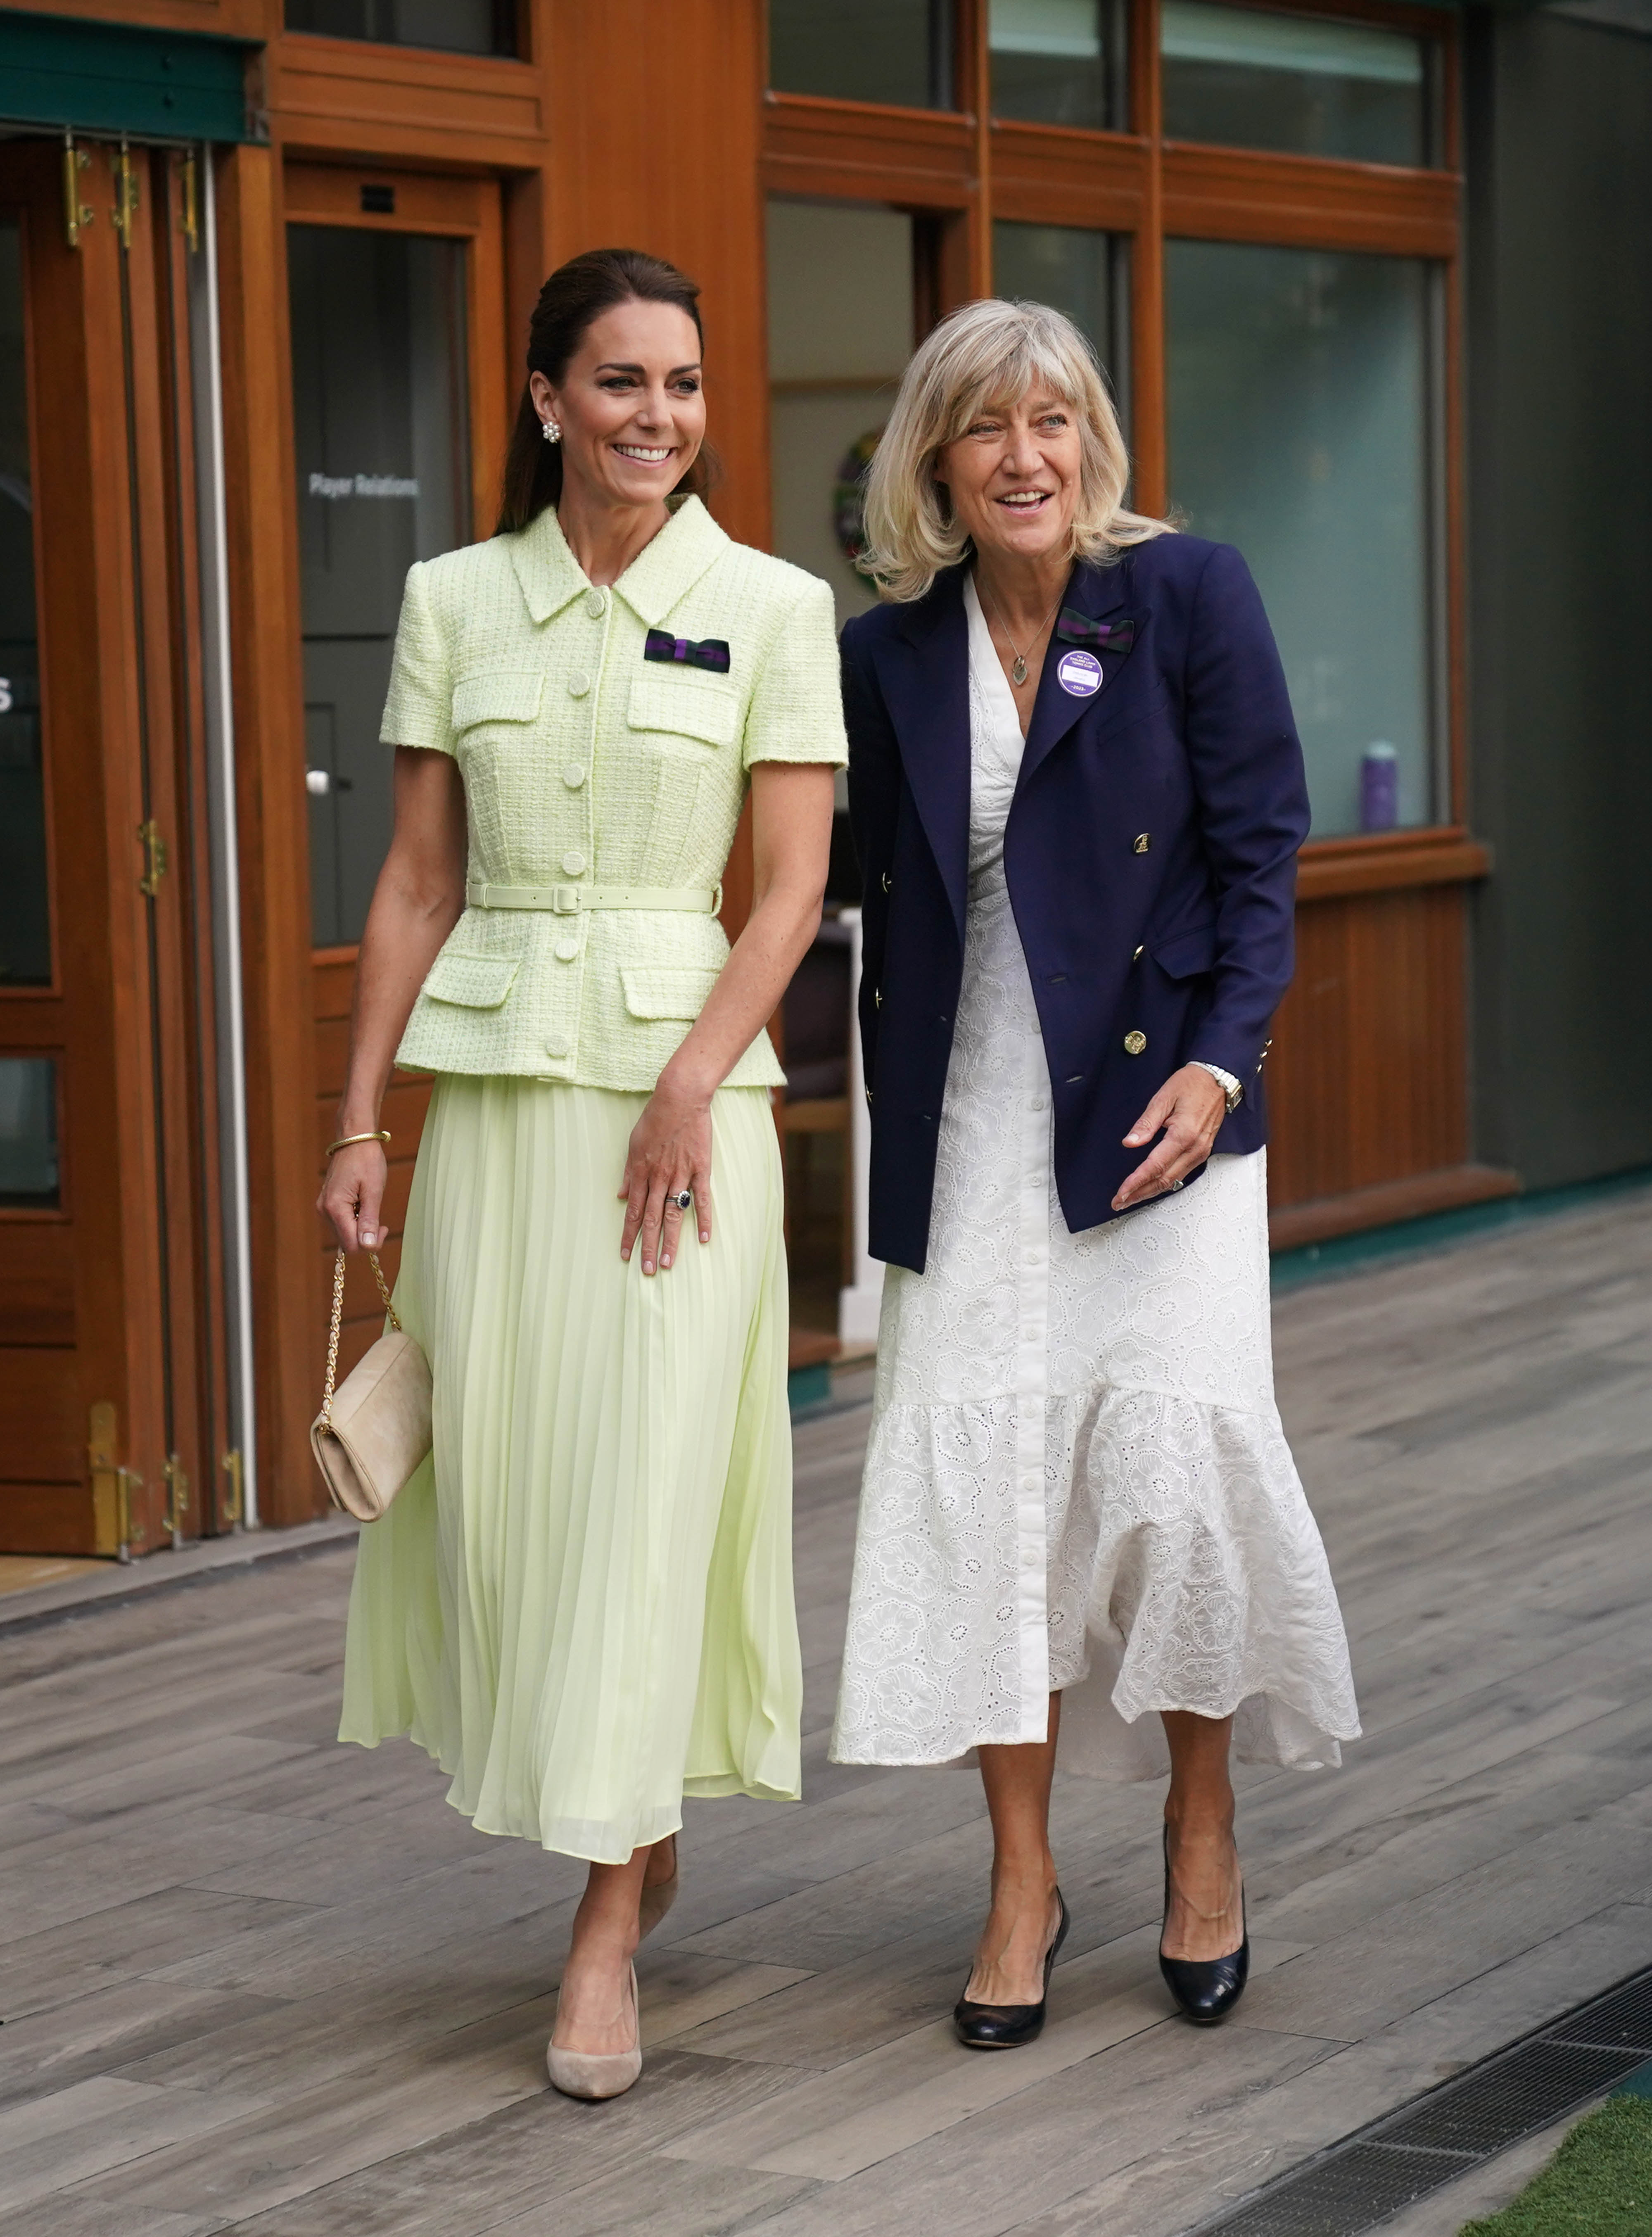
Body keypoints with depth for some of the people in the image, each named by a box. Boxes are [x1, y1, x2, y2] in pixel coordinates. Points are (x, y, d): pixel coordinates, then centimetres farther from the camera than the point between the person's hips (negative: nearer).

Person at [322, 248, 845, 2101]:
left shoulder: (769, 607, 0)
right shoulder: (454, 600, 6)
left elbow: (795, 880, -3)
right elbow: (418, 879, 8)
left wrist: (691, 1082, -15)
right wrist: (359, 1118, 4)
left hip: (687, 1066, -2)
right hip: (493, 1077, 3)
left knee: (649, 1479, -5)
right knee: (499, 1470, 3)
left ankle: (607, 1922, 3)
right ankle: (637, 1816, 28)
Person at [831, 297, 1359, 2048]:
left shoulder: (1186, 594, -2)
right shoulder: (886, 654, 6)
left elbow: (1260, 845, -4)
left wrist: (1219, 1061, -14)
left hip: (1152, 1101, -2)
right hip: (970, 1130, 3)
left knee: (1174, 1450, -7)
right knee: (978, 1467, -2)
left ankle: (1203, 1836, 17)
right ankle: (1023, 1882, 11)